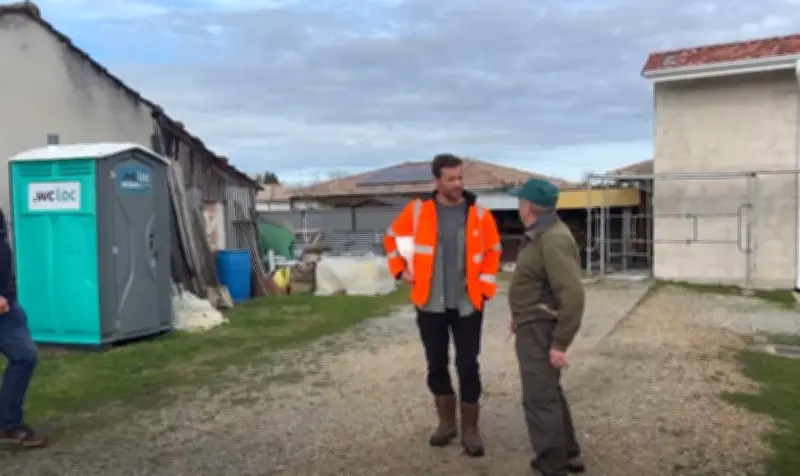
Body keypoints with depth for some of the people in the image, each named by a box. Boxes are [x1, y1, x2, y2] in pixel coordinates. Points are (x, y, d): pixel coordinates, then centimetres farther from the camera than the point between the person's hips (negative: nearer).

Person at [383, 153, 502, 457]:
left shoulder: (479, 214, -2)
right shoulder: (417, 210, -2)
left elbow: (492, 252, 5)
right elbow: (392, 238, 11)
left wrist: (484, 289, -3)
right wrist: (400, 270, 2)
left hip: (467, 304, -1)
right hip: (430, 304, 1)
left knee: (467, 366, 2)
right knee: (436, 364, 11)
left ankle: (470, 429, 17)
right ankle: (447, 423, 29)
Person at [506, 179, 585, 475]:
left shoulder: (553, 239, -23)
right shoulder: (540, 235, 10)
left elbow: (573, 295, -27)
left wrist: (559, 342, -24)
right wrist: (521, 315, 16)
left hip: (541, 331, -11)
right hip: (533, 326, 11)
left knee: (539, 400, -4)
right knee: (549, 393, 20)